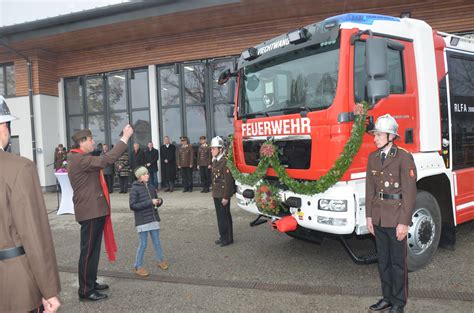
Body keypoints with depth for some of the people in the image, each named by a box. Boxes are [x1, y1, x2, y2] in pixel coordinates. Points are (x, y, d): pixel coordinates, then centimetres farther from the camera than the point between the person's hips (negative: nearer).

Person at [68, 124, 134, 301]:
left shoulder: (80, 159, 16)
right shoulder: (79, 159, -19)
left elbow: (101, 162, 16)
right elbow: (105, 160, -28)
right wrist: (125, 138, -26)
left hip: (94, 210, 11)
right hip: (90, 211, -11)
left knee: (93, 249, 18)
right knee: (88, 250, -3)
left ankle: (91, 283, 30)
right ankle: (85, 290, 7)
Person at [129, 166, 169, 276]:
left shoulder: (151, 187, 8)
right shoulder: (135, 189, -9)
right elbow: (132, 205, -17)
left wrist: (159, 201, -5)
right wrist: (149, 202, -21)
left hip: (154, 219, 5)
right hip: (142, 221, -5)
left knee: (157, 242, 14)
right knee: (143, 244, 1)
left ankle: (160, 261, 32)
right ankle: (138, 267, 15)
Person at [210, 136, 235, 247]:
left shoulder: (225, 161, -18)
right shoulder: (215, 161, 11)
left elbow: (228, 180, -20)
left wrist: (226, 197, -20)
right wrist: (214, 192, 15)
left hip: (223, 194, -9)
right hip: (216, 194, 9)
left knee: (225, 216, 1)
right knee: (220, 215, 16)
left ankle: (228, 238, 13)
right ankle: (223, 236, 28)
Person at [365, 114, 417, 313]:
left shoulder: (404, 158, -11)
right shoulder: (373, 157, 7)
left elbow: (409, 192, -13)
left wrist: (404, 222, -15)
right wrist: (369, 216, 7)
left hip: (396, 218, -6)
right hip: (379, 218, 6)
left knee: (398, 262, 6)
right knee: (383, 260, 15)